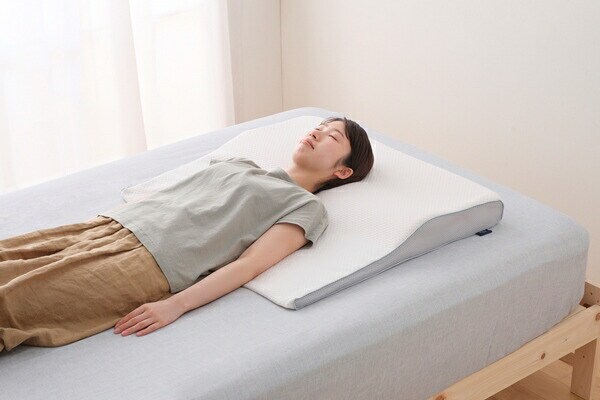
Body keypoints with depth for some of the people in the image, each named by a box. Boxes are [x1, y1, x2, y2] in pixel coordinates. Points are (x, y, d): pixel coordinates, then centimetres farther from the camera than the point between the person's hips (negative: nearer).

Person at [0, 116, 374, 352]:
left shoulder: (308, 208, 7)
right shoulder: (239, 163, 29)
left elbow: (249, 266, -7)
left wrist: (176, 305, -21)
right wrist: (102, 218, 13)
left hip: (147, 262, -7)